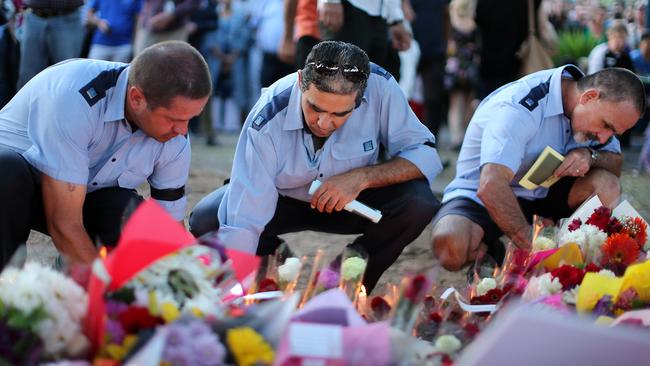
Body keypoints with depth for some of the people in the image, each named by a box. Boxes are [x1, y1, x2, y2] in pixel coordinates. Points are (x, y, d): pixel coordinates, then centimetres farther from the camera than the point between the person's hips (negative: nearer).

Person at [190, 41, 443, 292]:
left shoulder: (379, 87, -30)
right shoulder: (267, 120, -33)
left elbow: (426, 156, -22)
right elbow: (242, 224, -34)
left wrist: (362, 177, -36)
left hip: (352, 201, 1)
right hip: (283, 199, -1)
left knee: (418, 203, -28)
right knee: (205, 221, -25)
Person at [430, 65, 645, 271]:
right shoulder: (518, 108, -30)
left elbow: (616, 164, 6)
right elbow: (491, 187, -41)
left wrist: (590, 155, -18)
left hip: (540, 193, 6)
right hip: (478, 196, -6)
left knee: (607, 185, -18)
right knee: (450, 244, -37)